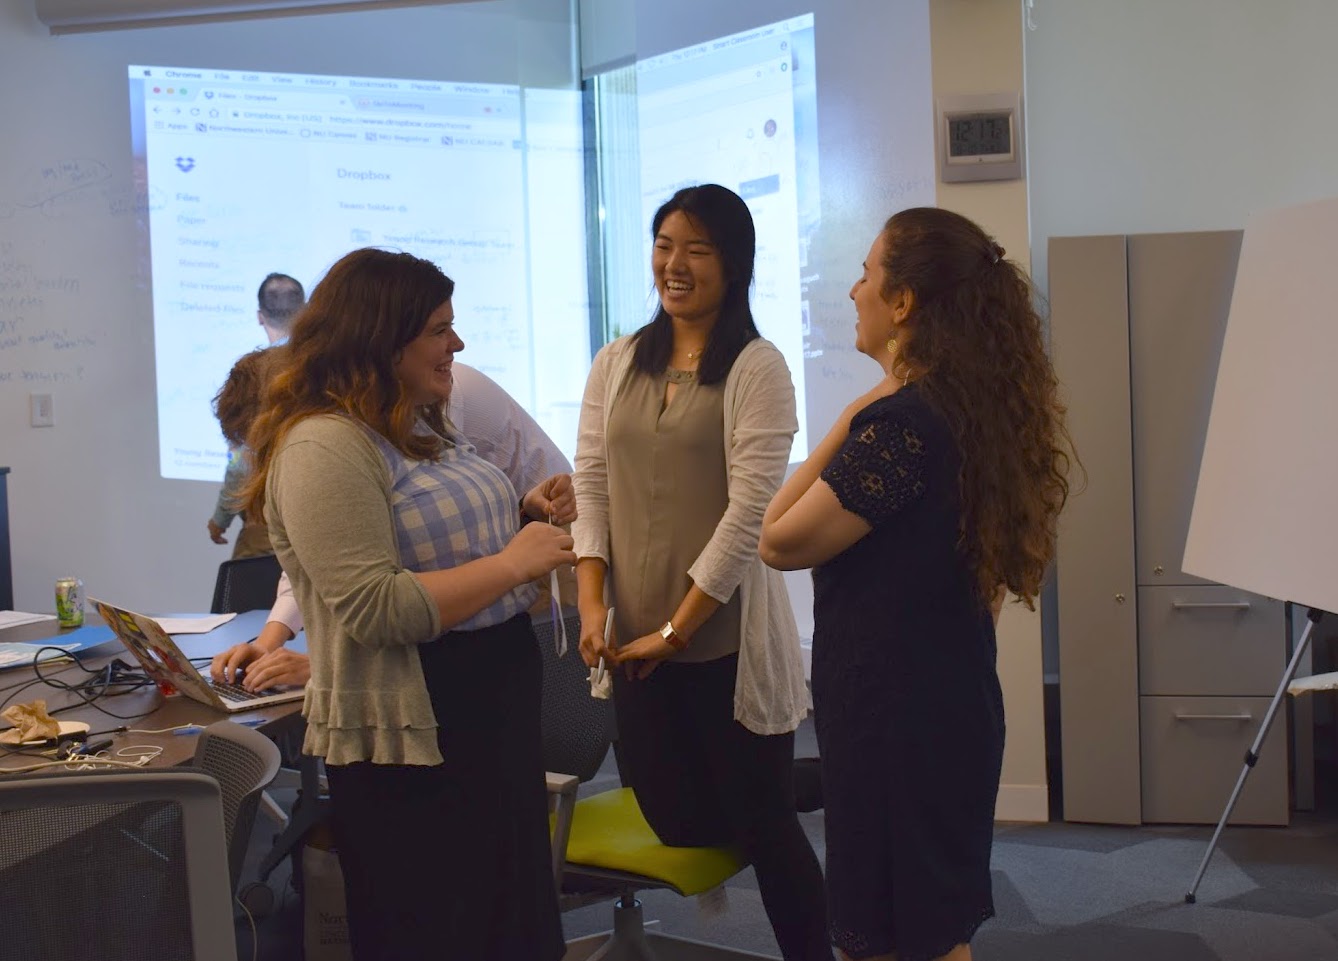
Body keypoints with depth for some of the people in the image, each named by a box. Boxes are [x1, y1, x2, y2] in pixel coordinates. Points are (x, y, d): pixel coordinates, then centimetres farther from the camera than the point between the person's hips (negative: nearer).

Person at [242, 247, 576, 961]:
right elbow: (376, 608, -27)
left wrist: (523, 513, 6)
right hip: (412, 742, -9)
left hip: (496, 714, 9)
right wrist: (513, 562, -22)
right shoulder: (325, 445, -19)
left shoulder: (422, 426, 11)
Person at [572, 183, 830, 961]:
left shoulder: (756, 368, -6)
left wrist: (678, 628, -14)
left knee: (762, 822, 0)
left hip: (726, 637, -5)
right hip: (637, 641, 5)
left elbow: (751, 508, -12)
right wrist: (592, 605, -4)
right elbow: (590, 486, 8)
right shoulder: (617, 364, 10)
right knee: (676, 822, 13)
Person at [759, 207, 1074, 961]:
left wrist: (846, 423, -12)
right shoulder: (978, 410, 6)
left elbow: (781, 541, -16)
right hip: (956, 703, 9)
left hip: (893, 716, -9)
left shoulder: (899, 423, -21)